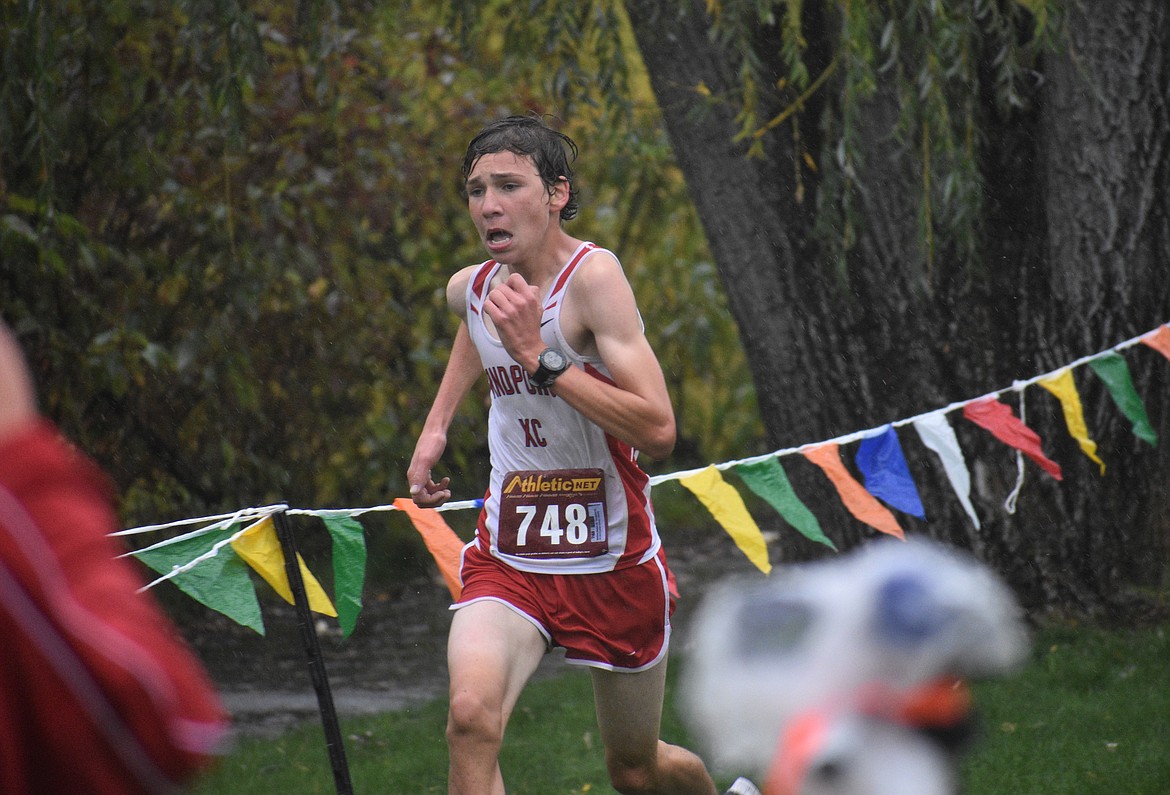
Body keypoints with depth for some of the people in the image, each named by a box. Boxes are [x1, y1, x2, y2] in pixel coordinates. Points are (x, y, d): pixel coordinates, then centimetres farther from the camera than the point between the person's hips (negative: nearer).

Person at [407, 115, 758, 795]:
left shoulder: (593, 276, -20)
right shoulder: (471, 288, 1)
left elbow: (658, 430, -30)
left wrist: (540, 355, -33)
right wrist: (436, 425, 20)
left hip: (611, 562, -4)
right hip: (509, 556, 4)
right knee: (472, 716, -27)